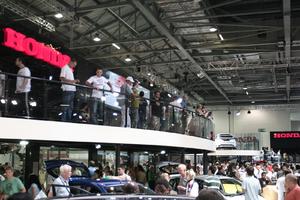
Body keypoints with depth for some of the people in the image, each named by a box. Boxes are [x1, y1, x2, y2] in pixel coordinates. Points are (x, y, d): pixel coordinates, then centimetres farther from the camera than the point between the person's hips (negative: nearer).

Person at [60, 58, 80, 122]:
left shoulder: (70, 69, 24)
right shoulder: (65, 68, -3)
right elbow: (62, 78, -13)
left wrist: (75, 81, 7)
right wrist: (72, 81, -20)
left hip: (72, 90, 9)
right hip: (67, 90, -9)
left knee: (70, 107, 9)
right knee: (65, 107, -10)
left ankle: (69, 121, 13)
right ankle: (63, 121, -10)